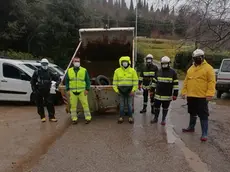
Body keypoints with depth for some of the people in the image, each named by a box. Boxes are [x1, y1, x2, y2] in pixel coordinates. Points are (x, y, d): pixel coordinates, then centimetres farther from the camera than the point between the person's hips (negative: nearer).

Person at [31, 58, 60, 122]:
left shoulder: (49, 73, 6)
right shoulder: (37, 72, -2)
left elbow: (57, 78, 12)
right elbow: (32, 81, 3)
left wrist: (57, 82, -10)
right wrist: (34, 89, -4)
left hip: (47, 91, 1)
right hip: (39, 92, -1)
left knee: (50, 104, -4)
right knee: (40, 105, 6)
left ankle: (51, 117, 5)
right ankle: (42, 117, 21)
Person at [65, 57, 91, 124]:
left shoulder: (84, 70, 3)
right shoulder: (69, 71, 9)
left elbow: (88, 80, 4)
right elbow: (66, 81, 12)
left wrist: (87, 89, -4)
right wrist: (67, 90, 3)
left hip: (82, 91, -2)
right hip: (72, 92, 2)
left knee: (85, 104, -2)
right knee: (73, 105, 5)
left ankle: (88, 118, 8)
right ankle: (74, 119, 16)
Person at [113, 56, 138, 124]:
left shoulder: (132, 71, -3)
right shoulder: (117, 71, 2)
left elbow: (135, 81, -3)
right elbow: (115, 81, 6)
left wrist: (133, 90, -9)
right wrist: (116, 89, -1)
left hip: (130, 91, -1)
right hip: (121, 91, 1)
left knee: (130, 105, 6)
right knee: (121, 105, 9)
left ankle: (130, 117, 18)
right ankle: (121, 117, 20)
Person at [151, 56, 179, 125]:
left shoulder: (173, 72, -4)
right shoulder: (159, 71, 6)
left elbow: (176, 84, -5)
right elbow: (155, 81, 13)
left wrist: (175, 94, -8)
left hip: (167, 95, -3)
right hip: (158, 94, 3)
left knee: (165, 108, 11)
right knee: (156, 107, 10)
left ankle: (163, 119, 25)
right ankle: (155, 118, 27)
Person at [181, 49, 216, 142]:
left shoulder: (208, 68, -6)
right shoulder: (190, 69, 13)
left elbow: (212, 82, -12)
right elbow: (186, 81, 15)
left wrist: (209, 94, -20)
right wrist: (184, 91, 8)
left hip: (202, 97, -6)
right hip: (191, 96, 6)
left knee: (203, 116, 0)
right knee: (192, 114, 21)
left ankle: (204, 134, 7)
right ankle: (191, 127, 38)